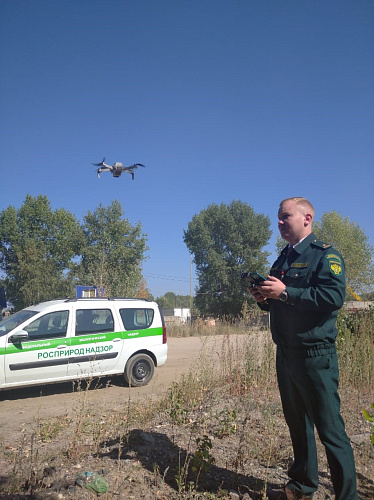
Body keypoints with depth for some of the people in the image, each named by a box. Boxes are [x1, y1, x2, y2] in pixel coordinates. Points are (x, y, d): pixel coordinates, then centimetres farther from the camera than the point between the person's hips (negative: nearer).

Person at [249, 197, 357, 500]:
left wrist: (286, 293, -24)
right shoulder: (282, 260, 15)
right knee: (297, 424, 19)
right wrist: (264, 299, -1)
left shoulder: (325, 255, -8)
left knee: (330, 429, 0)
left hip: (315, 357, -8)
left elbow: (335, 296, -24)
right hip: (285, 355, 8)